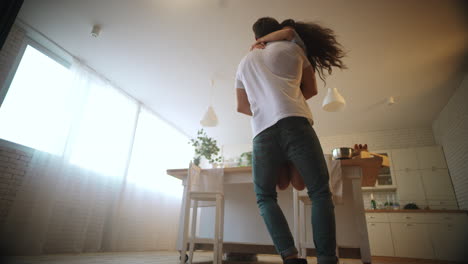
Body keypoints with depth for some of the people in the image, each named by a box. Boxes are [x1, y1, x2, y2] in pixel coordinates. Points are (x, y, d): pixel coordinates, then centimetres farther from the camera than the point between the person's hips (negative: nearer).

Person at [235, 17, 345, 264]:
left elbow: (241, 106, 31)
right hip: (295, 124, -2)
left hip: (262, 133, 2)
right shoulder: (293, 48, 20)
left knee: (264, 197, 12)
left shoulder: (245, 62, 28)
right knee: (320, 193, 2)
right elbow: (311, 89, 27)